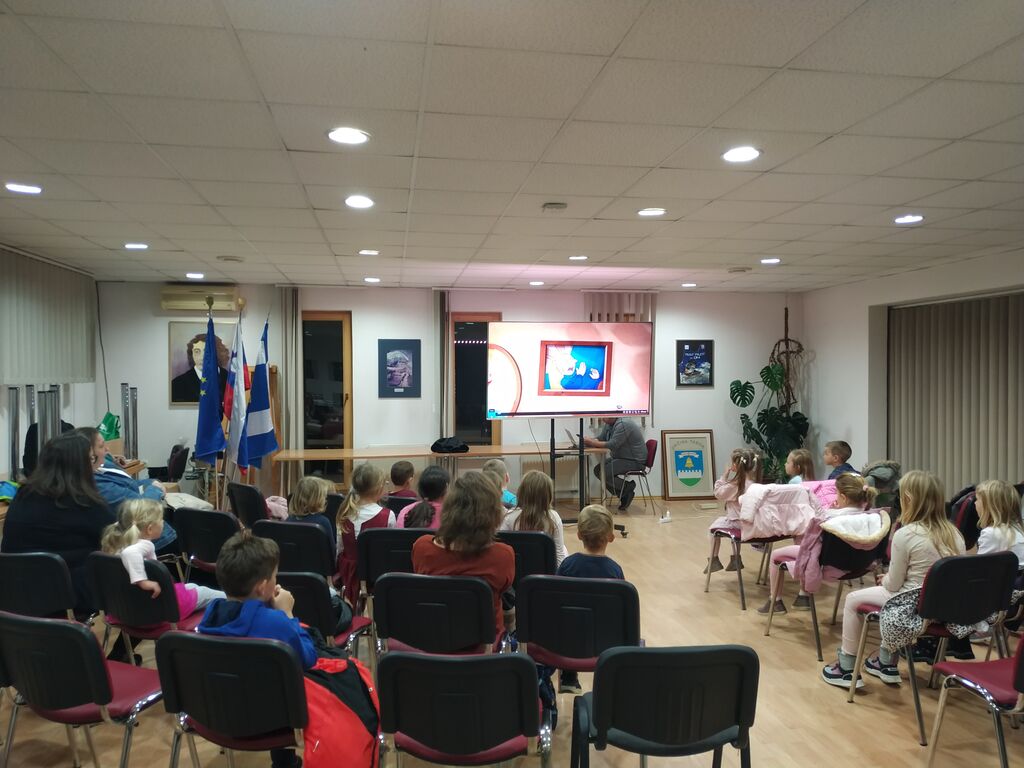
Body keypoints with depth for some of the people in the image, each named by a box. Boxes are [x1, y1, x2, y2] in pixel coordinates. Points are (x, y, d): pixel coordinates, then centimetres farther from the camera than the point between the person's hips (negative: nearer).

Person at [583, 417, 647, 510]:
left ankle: (629, 487, -2)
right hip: (621, 458, 11)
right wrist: (590, 440, -10)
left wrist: (592, 442, -23)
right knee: (597, 470, 2)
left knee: (603, 473, -21)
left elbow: (612, 445, -27)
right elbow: (601, 439, 11)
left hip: (635, 461, -11)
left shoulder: (622, 425, -23)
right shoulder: (609, 424, 8)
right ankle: (624, 495, 5)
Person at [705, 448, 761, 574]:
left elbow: (718, 494, -9)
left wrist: (724, 476, -6)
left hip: (737, 521, -8)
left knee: (713, 527, 12)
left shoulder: (734, 485, -23)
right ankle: (736, 559, 38)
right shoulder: (753, 481, -3)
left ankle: (714, 560, 17)